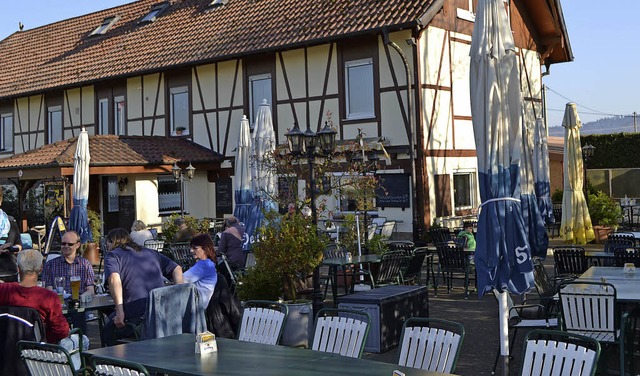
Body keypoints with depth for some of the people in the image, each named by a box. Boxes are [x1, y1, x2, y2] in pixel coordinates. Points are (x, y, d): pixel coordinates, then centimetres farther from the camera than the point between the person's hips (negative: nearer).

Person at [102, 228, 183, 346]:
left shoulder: (112, 256, 7)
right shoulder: (151, 253, 23)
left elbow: (114, 279, -15)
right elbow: (177, 269, 17)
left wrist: (119, 311, -18)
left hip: (136, 316, -6)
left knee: (107, 332, 22)